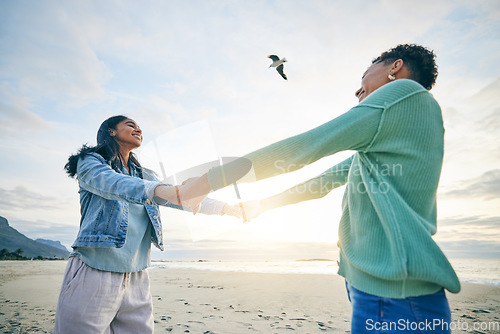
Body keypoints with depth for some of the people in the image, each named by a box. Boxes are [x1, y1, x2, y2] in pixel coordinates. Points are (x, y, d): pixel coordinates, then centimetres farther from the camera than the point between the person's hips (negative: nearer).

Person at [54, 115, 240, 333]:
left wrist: (225, 207, 3)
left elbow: (179, 196, 12)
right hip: (94, 274, -5)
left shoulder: (144, 176, 18)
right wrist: (158, 190, -40)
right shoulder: (90, 161, 1)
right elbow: (113, 184, -21)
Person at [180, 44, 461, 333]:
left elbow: (305, 147, -18)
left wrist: (212, 179, -12)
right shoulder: (380, 140, 19)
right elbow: (327, 180, 21)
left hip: (394, 293, -9)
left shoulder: (408, 92, -10)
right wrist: (261, 205, 25)